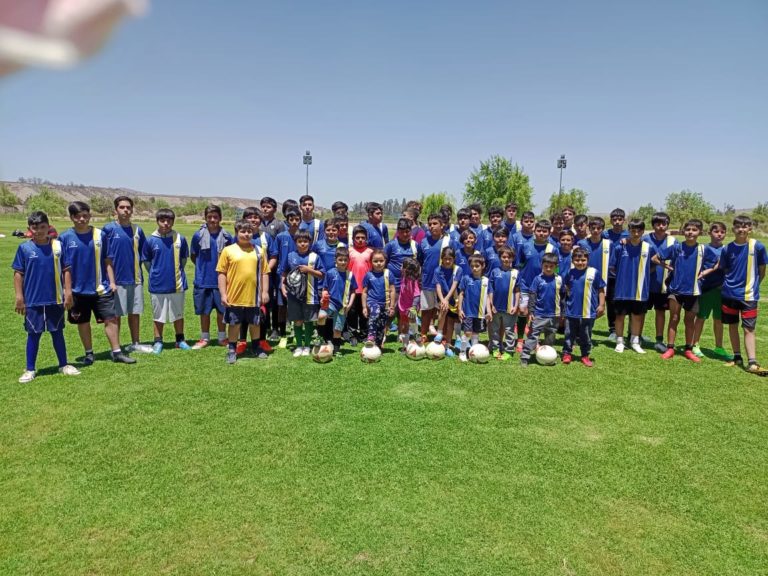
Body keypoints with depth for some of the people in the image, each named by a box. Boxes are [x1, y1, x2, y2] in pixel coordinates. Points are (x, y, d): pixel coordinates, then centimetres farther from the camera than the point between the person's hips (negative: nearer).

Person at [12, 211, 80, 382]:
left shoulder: (58, 245, -1)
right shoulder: (24, 248, -4)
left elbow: (66, 270, 3)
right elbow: (18, 274, 0)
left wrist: (68, 292, -1)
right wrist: (19, 297, -4)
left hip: (56, 299, 1)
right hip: (33, 301, -1)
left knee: (57, 332, 12)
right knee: (33, 334, 9)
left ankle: (64, 365, 23)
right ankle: (30, 370, 20)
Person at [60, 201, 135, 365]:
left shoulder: (100, 235, 0)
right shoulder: (65, 237, -3)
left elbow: (107, 261, 5)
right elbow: (62, 266, 1)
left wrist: (112, 282, 1)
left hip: (101, 288, 0)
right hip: (78, 290, 0)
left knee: (111, 319, -1)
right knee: (83, 322, 11)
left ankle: (117, 352, 9)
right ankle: (89, 353, 27)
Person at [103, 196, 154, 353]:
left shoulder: (137, 230, 6)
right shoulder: (109, 229, -6)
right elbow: (105, 257, -6)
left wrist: (139, 273, 9)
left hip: (136, 279, 4)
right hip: (117, 279, -4)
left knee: (135, 312, 12)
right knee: (116, 314, 5)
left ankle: (135, 343, 25)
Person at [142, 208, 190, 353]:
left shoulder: (180, 239, -4)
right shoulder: (151, 240, -4)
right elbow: (146, 261, 7)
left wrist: (177, 272, 8)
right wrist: (156, 274, 7)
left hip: (177, 285, 1)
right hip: (158, 286, 0)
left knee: (178, 313, 13)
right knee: (158, 315, 10)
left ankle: (180, 340, 26)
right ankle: (158, 341, 22)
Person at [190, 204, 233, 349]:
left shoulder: (227, 237, -4)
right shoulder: (198, 235, -2)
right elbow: (193, 256, 10)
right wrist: (203, 267, 2)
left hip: (221, 280, 0)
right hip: (203, 281, 0)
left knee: (221, 311, 9)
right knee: (204, 311, 10)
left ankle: (222, 337, 24)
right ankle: (204, 338, 25)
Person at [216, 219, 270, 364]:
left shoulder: (258, 251, 4)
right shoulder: (228, 250, -3)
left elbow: (264, 273, 7)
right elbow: (222, 273, -3)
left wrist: (265, 291, 2)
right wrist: (223, 294, -7)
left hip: (253, 297, 2)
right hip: (234, 296, -2)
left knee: (255, 323, 16)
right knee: (234, 324, 11)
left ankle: (256, 347, 34)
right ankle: (232, 350, 24)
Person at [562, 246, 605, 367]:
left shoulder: (594, 272, -8)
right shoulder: (569, 273, -1)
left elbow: (601, 290, -2)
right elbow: (565, 287, 17)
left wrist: (601, 305, -3)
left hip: (588, 312, -2)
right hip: (571, 311, 2)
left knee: (586, 336, 10)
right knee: (569, 334, 10)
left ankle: (585, 356, 22)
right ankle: (567, 354, 21)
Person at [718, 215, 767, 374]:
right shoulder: (727, 249, -1)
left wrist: (752, 284, 5)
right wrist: (730, 283, 2)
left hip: (748, 295, -3)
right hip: (730, 293, 3)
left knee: (749, 329, -4)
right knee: (732, 326, 11)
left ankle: (752, 363, -2)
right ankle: (737, 358, 24)